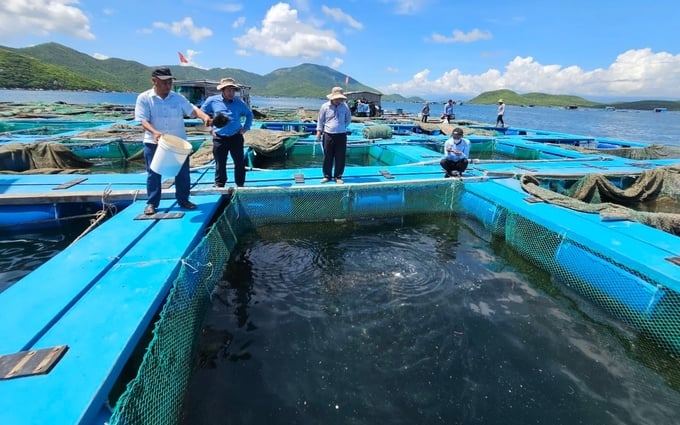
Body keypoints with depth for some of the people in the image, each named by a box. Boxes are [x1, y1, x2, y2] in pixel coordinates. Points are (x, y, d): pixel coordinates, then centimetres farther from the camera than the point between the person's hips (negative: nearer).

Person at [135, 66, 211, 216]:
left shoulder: (178, 98, 4)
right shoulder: (144, 98, -2)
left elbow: (193, 110, -4)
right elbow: (143, 120, -9)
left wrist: (204, 116, -26)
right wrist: (154, 132, -29)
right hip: (154, 143, -2)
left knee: (183, 172, 6)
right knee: (153, 173, 4)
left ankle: (183, 200, 20)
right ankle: (151, 203, 15)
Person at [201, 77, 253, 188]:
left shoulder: (239, 102, 4)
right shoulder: (212, 100, 0)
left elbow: (249, 114, 20)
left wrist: (246, 127, 9)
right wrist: (210, 128, 7)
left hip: (236, 137, 1)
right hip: (219, 138, -1)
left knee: (240, 162, 3)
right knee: (220, 163, 5)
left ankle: (240, 185, 16)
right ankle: (219, 185, 18)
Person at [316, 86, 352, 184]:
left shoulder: (345, 106, 3)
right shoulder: (325, 106, -1)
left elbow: (348, 120, 17)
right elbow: (320, 120, 6)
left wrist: (342, 127, 9)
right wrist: (319, 132, -1)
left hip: (341, 135, 1)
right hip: (328, 135, -1)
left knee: (340, 157, 3)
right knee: (327, 157, 5)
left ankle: (338, 176, 16)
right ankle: (327, 175, 18)